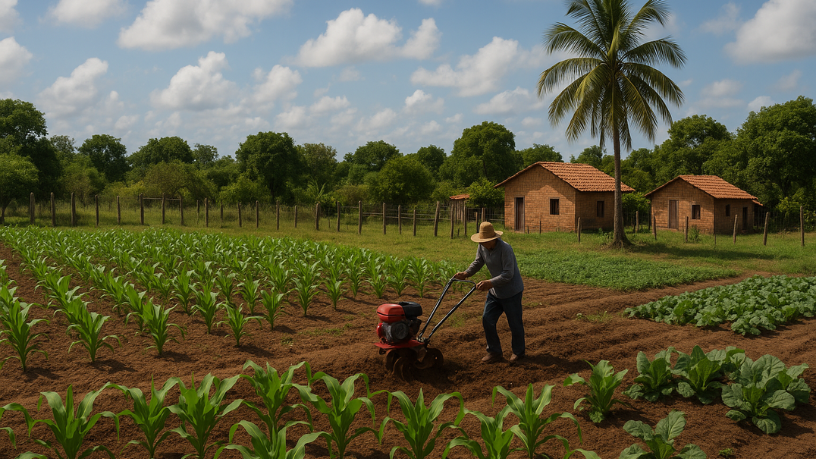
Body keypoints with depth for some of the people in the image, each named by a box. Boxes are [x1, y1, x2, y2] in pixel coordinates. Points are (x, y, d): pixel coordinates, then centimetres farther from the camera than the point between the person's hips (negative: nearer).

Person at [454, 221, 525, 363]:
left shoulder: (505, 249, -26)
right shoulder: (482, 247, -4)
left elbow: (508, 274, -29)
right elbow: (477, 263, 11)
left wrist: (490, 283, -39)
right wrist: (465, 273, -8)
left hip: (511, 292, -7)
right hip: (495, 292, 7)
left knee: (514, 323, 5)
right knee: (487, 320, 2)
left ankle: (518, 352, 26)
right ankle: (494, 352, 13)